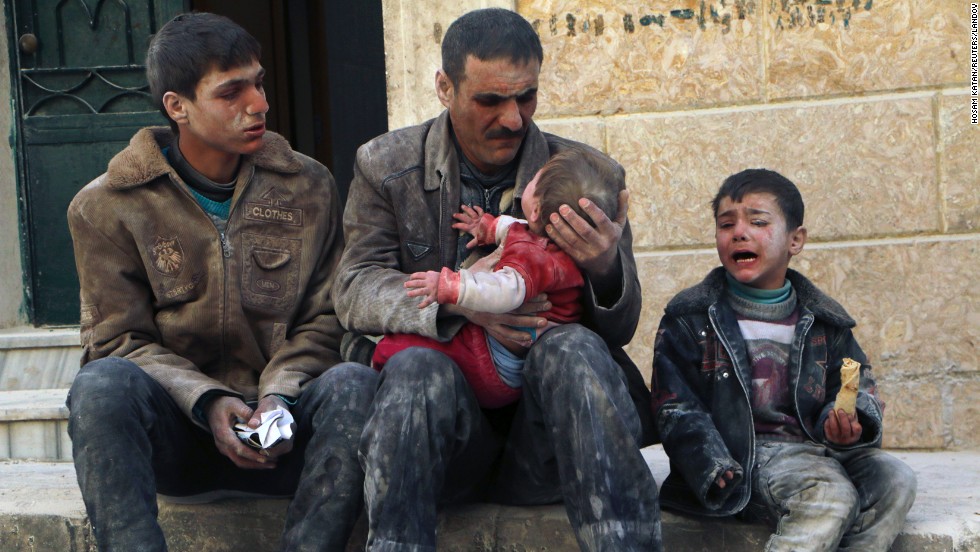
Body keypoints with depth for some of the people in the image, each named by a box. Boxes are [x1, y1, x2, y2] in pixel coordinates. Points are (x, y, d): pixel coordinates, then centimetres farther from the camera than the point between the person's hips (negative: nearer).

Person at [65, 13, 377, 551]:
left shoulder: (308, 187, 8)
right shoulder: (106, 206, 2)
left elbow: (324, 321, 6)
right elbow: (117, 340, -1)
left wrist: (279, 394, -14)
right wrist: (206, 401, -17)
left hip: (278, 427, 1)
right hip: (170, 430, -1)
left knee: (353, 383, -30)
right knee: (102, 383, -32)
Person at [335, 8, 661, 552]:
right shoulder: (385, 165, 8)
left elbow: (619, 328, 7)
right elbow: (354, 290, 0)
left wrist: (606, 270, -19)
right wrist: (454, 298, -20)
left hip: (540, 431, 1)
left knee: (574, 349, -31)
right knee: (417, 367, -33)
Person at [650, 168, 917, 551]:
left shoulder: (824, 320, 15)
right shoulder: (689, 317, 4)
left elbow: (858, 386, 17)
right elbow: (677, 410, -2)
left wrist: (848, 423, -9)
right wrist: (717, 475, -17)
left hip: (814, 446, 5)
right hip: (743, 453, -5)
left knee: (895, 480, -21)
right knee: (831, 496, -30)